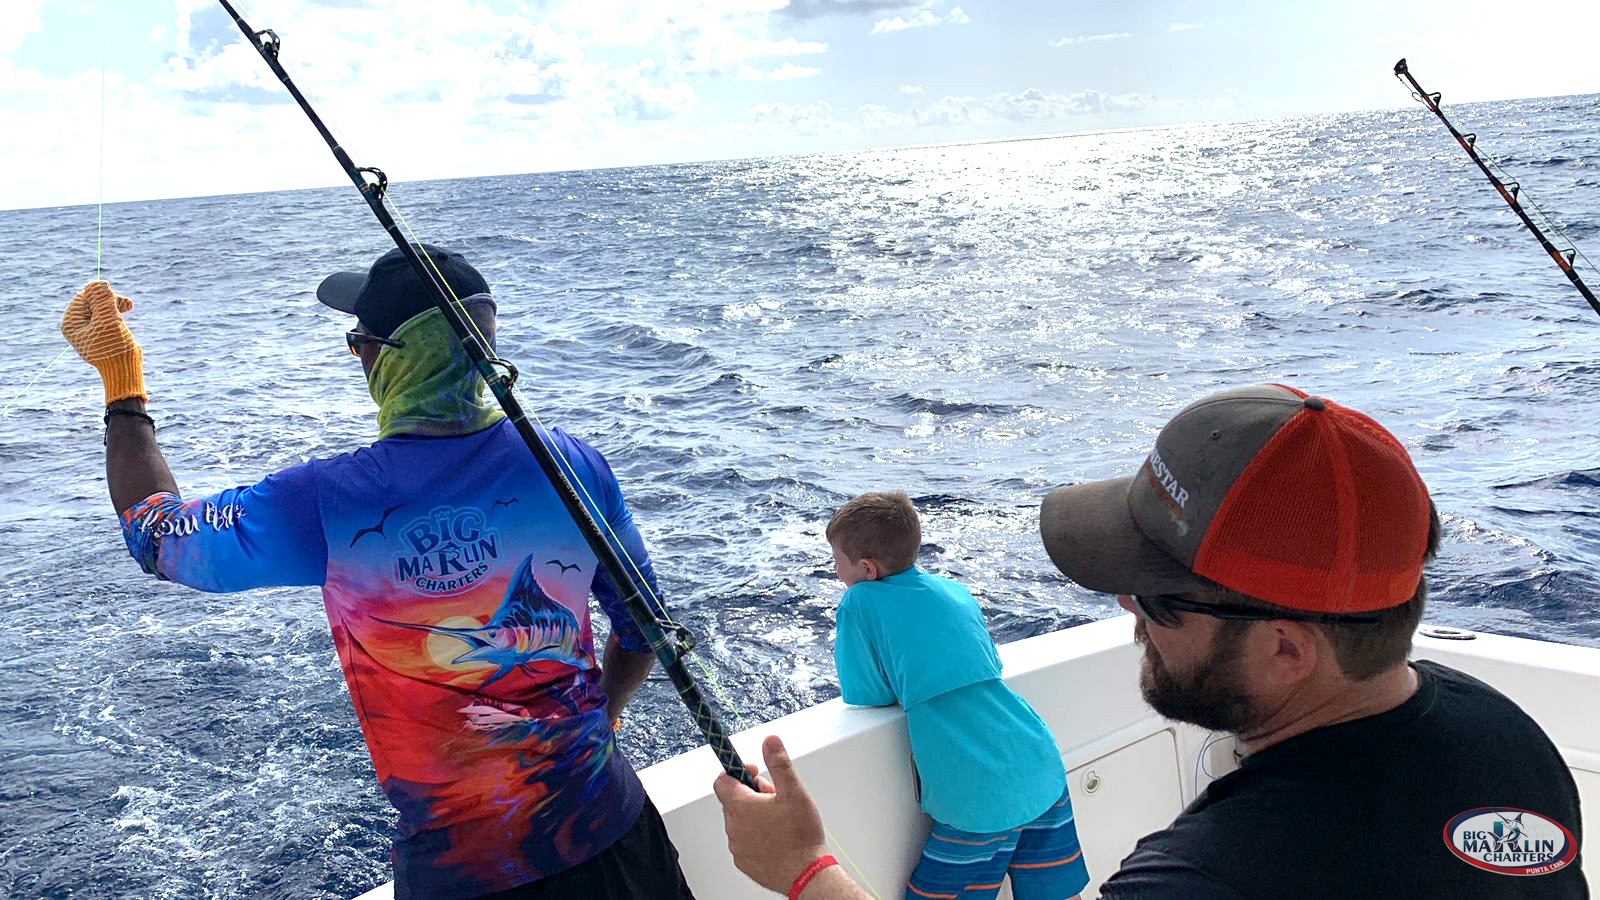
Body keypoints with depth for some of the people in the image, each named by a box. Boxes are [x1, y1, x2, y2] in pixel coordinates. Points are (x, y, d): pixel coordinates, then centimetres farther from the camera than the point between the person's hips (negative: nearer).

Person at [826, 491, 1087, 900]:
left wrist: (847, 649, 15)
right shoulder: (956, 590, 15)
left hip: (980, 803, -7)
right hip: (1046, 775, 7)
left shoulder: (860, 602, -5)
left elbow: (866, 699, -2)